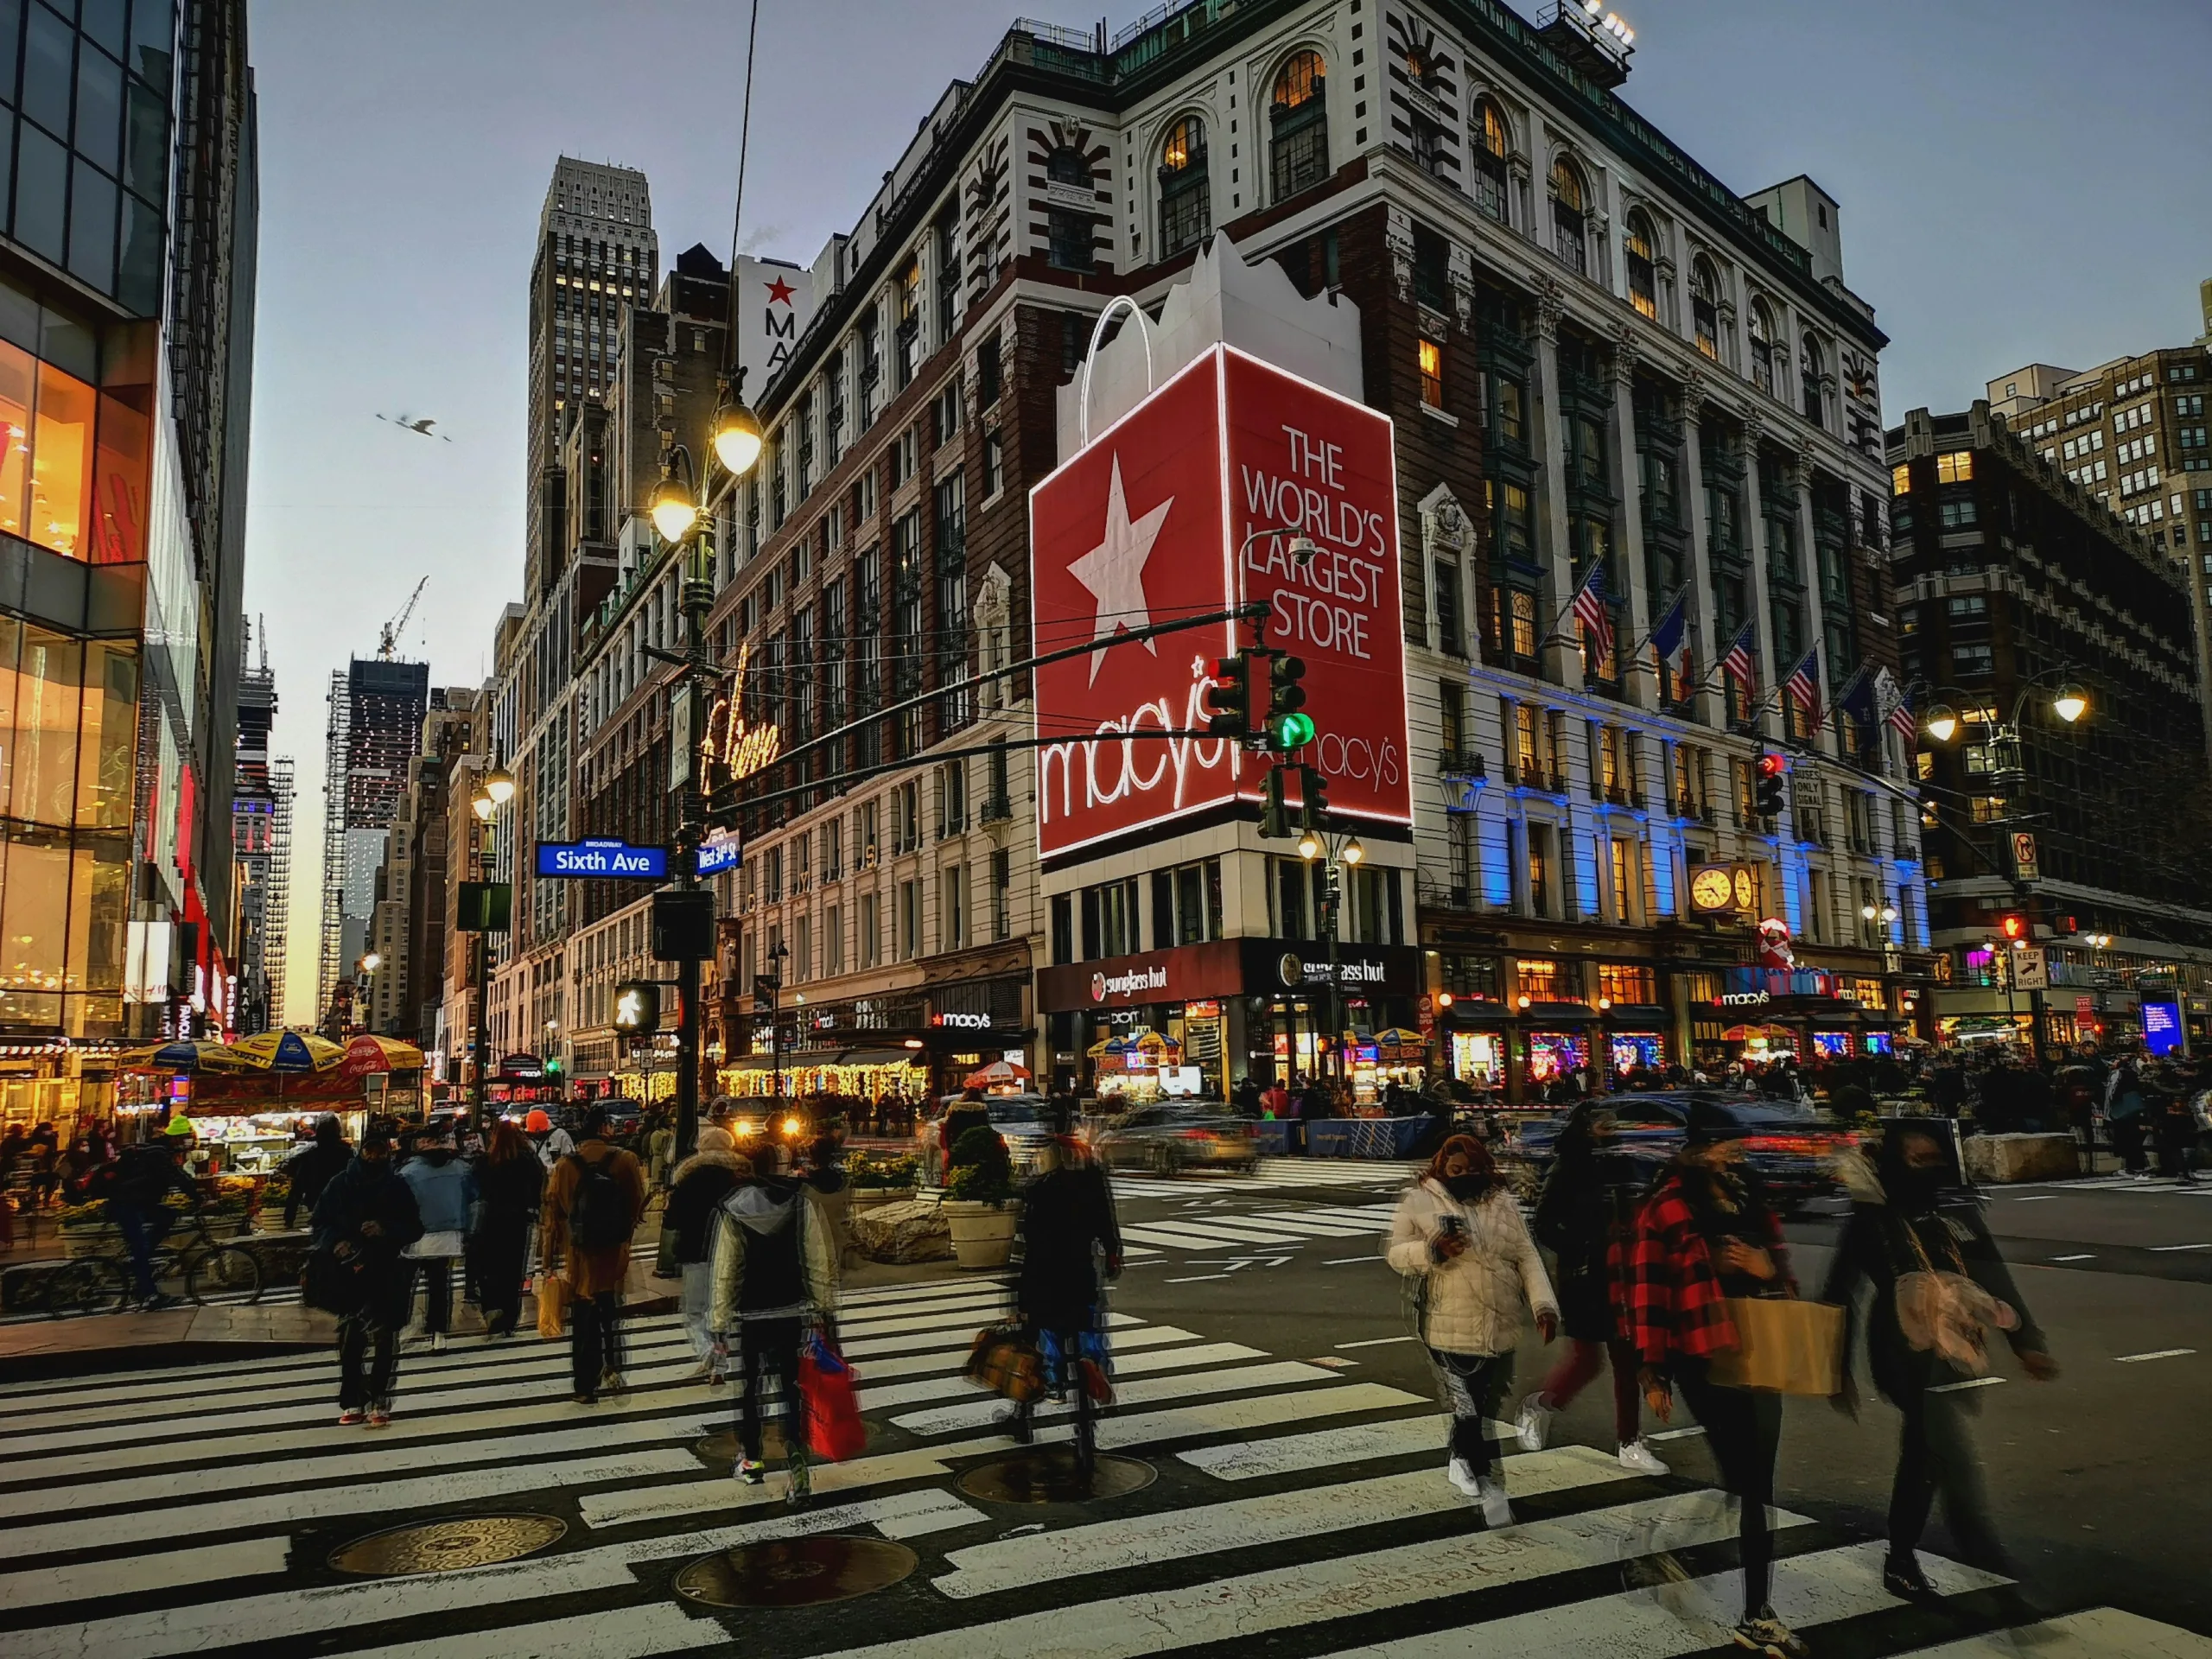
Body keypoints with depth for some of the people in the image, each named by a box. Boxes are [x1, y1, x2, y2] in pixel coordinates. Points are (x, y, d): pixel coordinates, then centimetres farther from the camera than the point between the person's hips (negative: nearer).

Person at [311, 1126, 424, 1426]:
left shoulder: (398, 1187, 3)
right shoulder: (340, 1184, 3)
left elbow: (414, 1229, 4)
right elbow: (320, 1223, 7)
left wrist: (386, 1230, -14)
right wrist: (335, 1243, -12)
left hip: (387, 1272, -1)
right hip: (349, 1270, 1)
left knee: (385, 1338, -2)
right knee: (349, 1338, 3)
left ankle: (379, 1402, 3)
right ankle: (353, 1402, 12)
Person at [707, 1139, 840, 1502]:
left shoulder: (732, 1210, -10)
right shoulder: (801, 1199, -7)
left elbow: (725, 1271, -9)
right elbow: (819, 1259, -6)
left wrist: (719, 1323, -4)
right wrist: (824, 1306, 2)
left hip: (749, 1314, -1)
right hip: (791, 1311, 1)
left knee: (748, 1385, 17)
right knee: (790, 1387, 4)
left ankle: (751, 1460, 32)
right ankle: (797, 1470, -7)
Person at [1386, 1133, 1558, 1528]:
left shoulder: (1503, 1204, 7)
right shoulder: (1419, 1201, -3)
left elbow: (1527, 1258, 6)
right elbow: (1396, 1253, -4)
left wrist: (1544, 1304, -7)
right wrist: (1432, 1249, -23)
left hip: (1501, 1330, 4)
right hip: (1448, 1331, -4)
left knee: (1484, 1410, 18)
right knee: (1468, 1412, -9)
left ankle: (1462, 1463, 41)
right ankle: (1489, 1487, 4)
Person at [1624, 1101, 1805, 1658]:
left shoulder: (1749, 1201, 11)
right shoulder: (1669, 1208, -12)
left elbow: (1781, 1269, 21)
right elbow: (1646, 1291, -13)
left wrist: (1768, 1269, -5)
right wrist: (1653, 1371, -12)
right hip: (1707, 1358, -7)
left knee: (1755, 1483, 15)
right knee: (1747, 1485, -5)